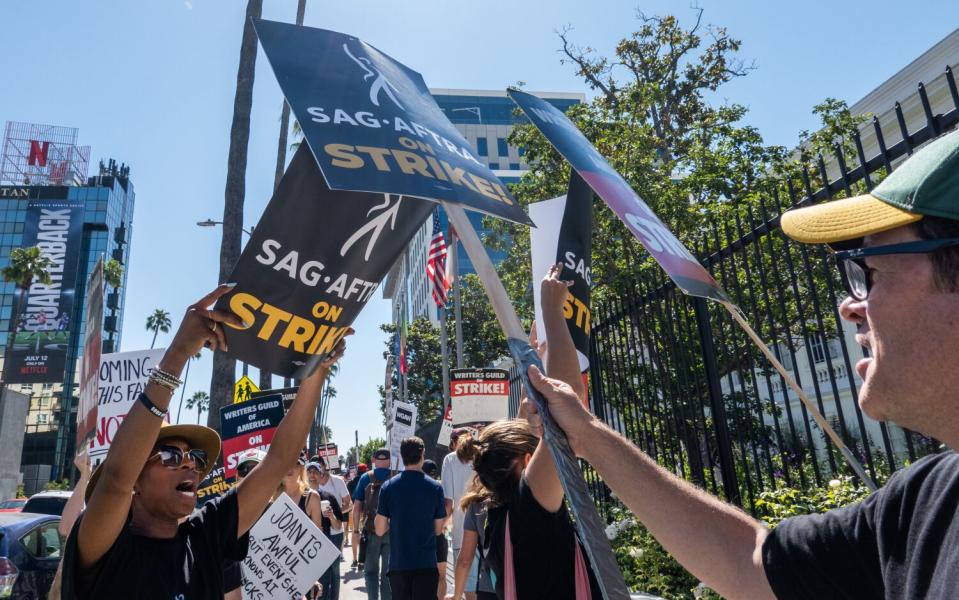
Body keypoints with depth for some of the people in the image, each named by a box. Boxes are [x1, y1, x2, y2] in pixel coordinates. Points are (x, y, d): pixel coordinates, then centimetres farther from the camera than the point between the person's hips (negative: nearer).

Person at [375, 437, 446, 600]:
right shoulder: (435, 488, -6)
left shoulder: (388, 487, -5)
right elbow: (438, 530, 1)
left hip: (398, 563, 2)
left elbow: (380, 530, -2)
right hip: (426, 563, -2)